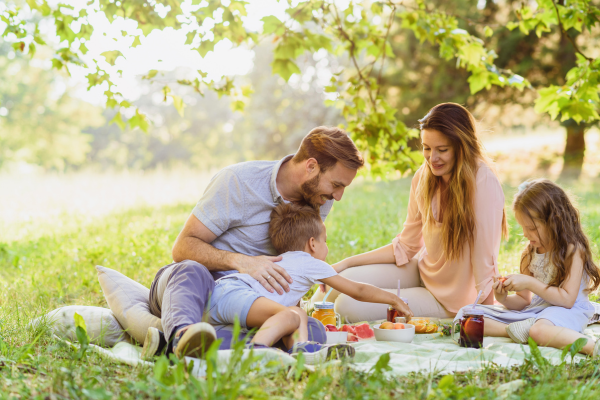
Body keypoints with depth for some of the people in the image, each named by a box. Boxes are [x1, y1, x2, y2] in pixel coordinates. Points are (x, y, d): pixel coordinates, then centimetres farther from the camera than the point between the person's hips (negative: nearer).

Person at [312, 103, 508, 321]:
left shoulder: (483, 184, -26)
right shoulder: (424, 177, -5)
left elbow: (485, 262, -24)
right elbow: (405, 247, 4)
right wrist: (346, 263, -1)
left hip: (449, 301, -6)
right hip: (423, 271, 6)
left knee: (349, 306, -16)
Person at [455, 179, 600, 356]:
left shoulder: (573, 250, -8)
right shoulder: (530, 253, 13)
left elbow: (567, 299, -15)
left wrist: (530, 283, -17)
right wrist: (504, 299, -6)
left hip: (564, 311, -8)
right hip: (534, 310, 8)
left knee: (539, 330, -45)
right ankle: (511, 330, -25)